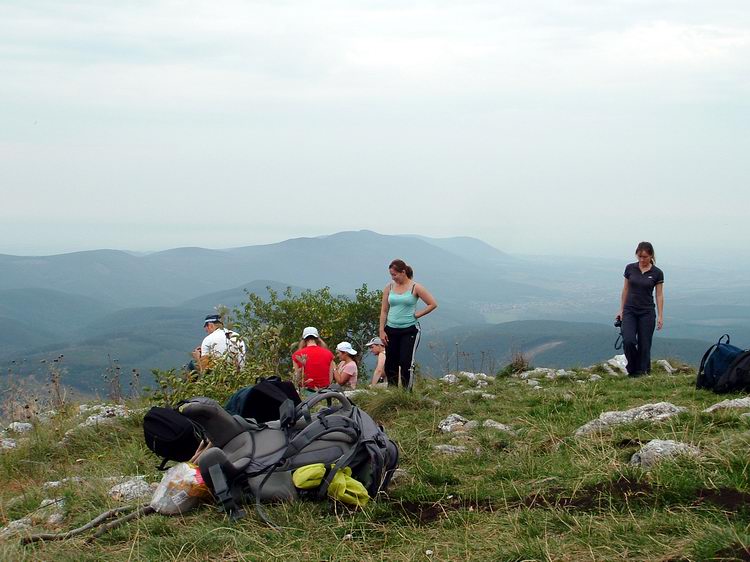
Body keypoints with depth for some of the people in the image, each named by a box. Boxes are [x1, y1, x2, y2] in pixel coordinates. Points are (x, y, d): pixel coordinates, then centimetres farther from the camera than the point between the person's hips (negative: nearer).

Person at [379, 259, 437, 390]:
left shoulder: (415, 288, -4)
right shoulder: (389, 288, 6)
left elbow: (433, 304, -2)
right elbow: (384, 311, 8)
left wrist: (417, 314, -6)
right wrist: (382, 331, 3)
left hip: (410, 330, -4)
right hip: (391, 330, 4)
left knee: (406, 363, -10)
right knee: (390, 363, 6)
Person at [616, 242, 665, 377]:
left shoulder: (657, 273, -4)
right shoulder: (630, 268, 1)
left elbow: (659, 295, -1)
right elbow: (625, 290, 8)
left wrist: (660, 316, -4)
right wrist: (621, 310, 6)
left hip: (647, 312, -1)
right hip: (630, 310, 1)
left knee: (644, 345, 0)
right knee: (628, 341, -15)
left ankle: (642, 372, 12)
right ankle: (632, 369, 6)